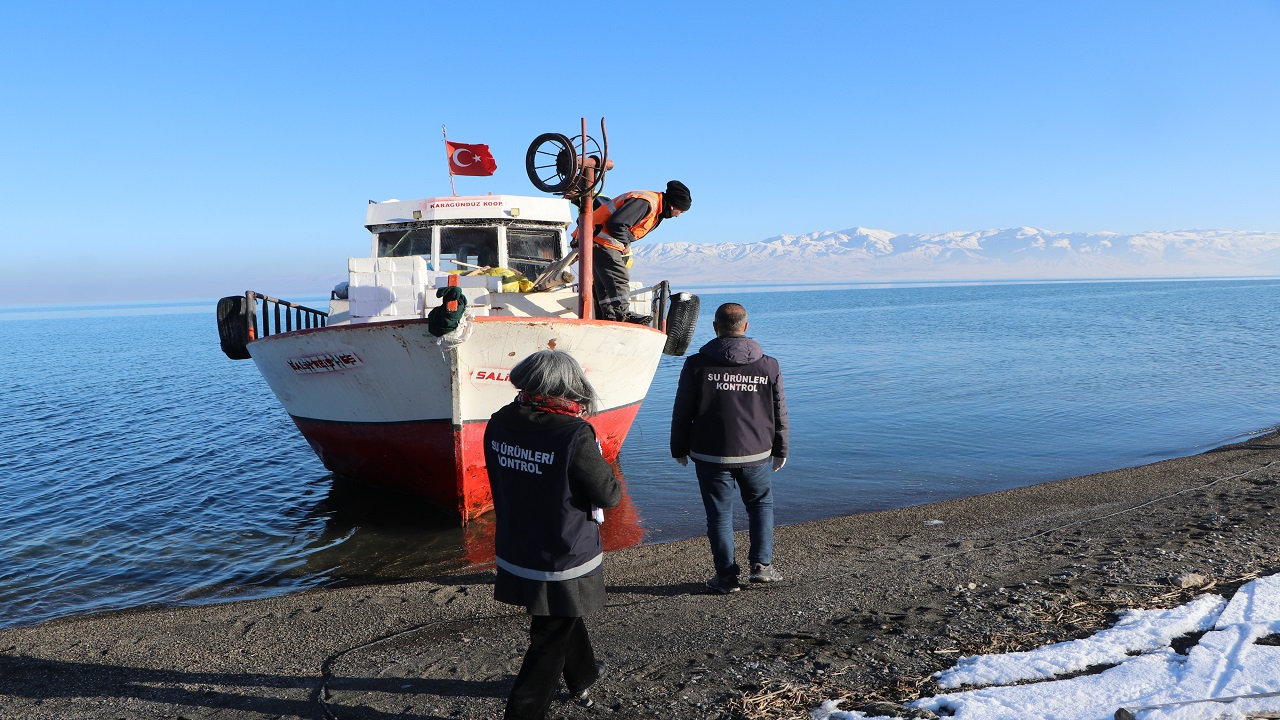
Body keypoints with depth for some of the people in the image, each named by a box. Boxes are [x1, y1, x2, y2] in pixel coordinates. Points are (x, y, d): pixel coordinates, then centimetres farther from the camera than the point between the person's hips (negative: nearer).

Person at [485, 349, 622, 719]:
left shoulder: (498, 424, -9)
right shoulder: (575, 435, -27)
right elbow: (609, 495, -16)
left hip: (514, 554, 7)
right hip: (563, 563, -7)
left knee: (564, 619, 31)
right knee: (550, 642, 13)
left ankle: (582, 676, 55)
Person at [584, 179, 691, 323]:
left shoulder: (655, 209, 14)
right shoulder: (646, 203, -20)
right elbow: (616, 223, -27)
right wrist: (626, 243, -13)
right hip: (602, 241, -11)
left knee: (603, 282, 11)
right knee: (619, 278, -13)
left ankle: (605, 317, 14)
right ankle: (621, 314, -15)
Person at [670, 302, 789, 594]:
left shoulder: (697, 365, -7)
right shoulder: (768, 366, -2)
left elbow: (682, 413, -3)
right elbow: (780, 414, 5)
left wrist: (679, 449, 10)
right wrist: (780, 450, 18)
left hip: (710, 455, -1)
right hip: (756, 455, 2)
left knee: (719, 514, 9)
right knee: (761, 504, 22)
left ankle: (726, 576, 14)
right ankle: (762, 564, 14)